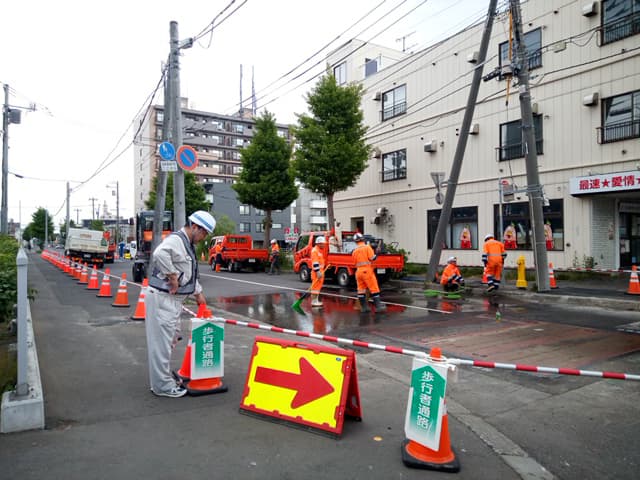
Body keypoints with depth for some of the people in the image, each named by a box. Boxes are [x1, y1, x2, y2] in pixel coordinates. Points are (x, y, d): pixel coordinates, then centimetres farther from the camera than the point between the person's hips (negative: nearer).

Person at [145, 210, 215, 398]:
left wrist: (198, 293, 30)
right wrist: (173, 276, -28)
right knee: (162, 343, -1)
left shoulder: (187, 244, 17)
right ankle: (163, 386, 8)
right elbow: (160, 254, -39)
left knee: (169, 341, 19)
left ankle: (162, 380, 33)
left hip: (173, 300, 11)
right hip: (162, 298, -11)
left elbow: (190, 273, 27)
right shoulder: (176, 239, -16)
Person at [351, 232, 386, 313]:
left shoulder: (354, 251, 10)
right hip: (367, 270, -5)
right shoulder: (367, 247, -4)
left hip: (358, 271, 6)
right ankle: (378, 306, -3)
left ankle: (364, 307, 12)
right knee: (374, 289, -2)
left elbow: (355, 262, 11)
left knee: (361, 289, 9)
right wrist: (376, 254, 7)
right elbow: (372, 258, -11)